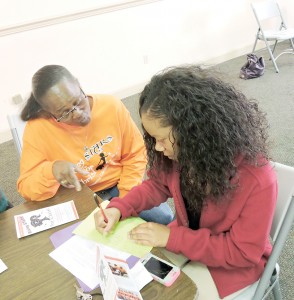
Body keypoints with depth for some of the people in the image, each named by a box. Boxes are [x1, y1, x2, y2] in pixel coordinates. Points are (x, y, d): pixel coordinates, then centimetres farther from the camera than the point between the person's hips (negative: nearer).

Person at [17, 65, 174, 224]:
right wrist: (51, 170, -37)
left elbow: (135, 154, -3)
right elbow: (26, 188, -15)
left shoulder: (111, 106, -15)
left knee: (164, 217, -10)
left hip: (119, 185, 3)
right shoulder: (38, 129, -19)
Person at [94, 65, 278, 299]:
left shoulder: (257, 179, -35)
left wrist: (172, 238, -28)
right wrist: (119, 209, -17)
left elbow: (243, 251, -25)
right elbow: (158, 184, 0)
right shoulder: (178, 151, -19)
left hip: (233, 262, -4)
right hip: (187, 237, 5)